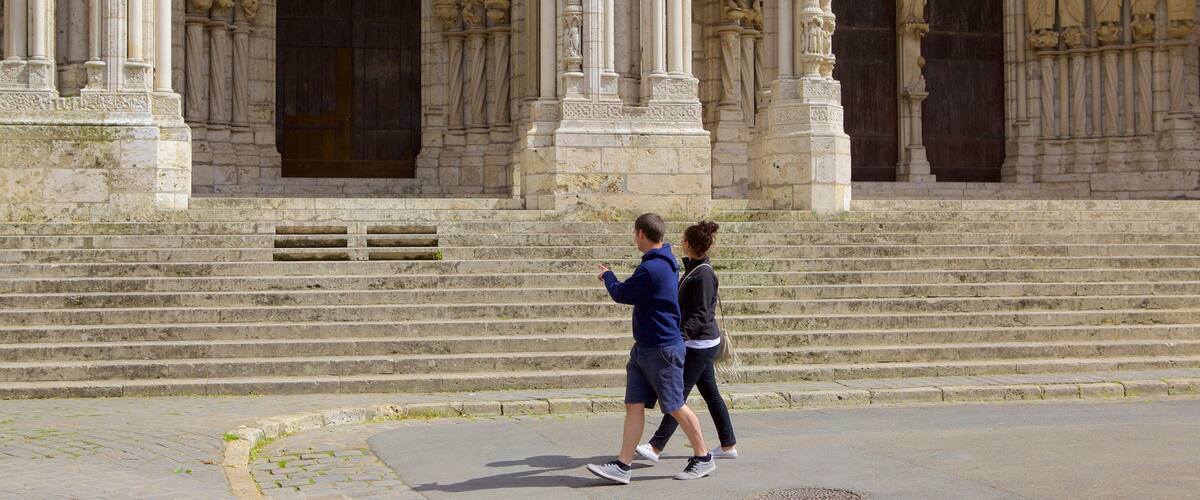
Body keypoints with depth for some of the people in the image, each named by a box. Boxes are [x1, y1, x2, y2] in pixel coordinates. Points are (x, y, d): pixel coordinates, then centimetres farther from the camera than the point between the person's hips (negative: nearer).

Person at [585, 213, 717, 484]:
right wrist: (611, 277, 18)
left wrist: (607, 276, 6)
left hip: (662, 349, -10)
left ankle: (703, 459, 17)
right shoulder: (666, 262, 11)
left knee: (675, 407, 2)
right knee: (634, 405, 4)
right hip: (645, 348, 10)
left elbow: (621, 294, -11)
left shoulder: (652, 268, -22)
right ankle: (622, 466, 3)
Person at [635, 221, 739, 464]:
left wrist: (683, 332, -34)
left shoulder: (704, 274, -19)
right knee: (711, 394, 14)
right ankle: (728, 445, 20)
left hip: (700, 345, -10)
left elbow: (702, 314, -23)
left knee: (678, 394, -9)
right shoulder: (693, 268, 12)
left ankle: (656, 446, -8)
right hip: (699, 343, 10)